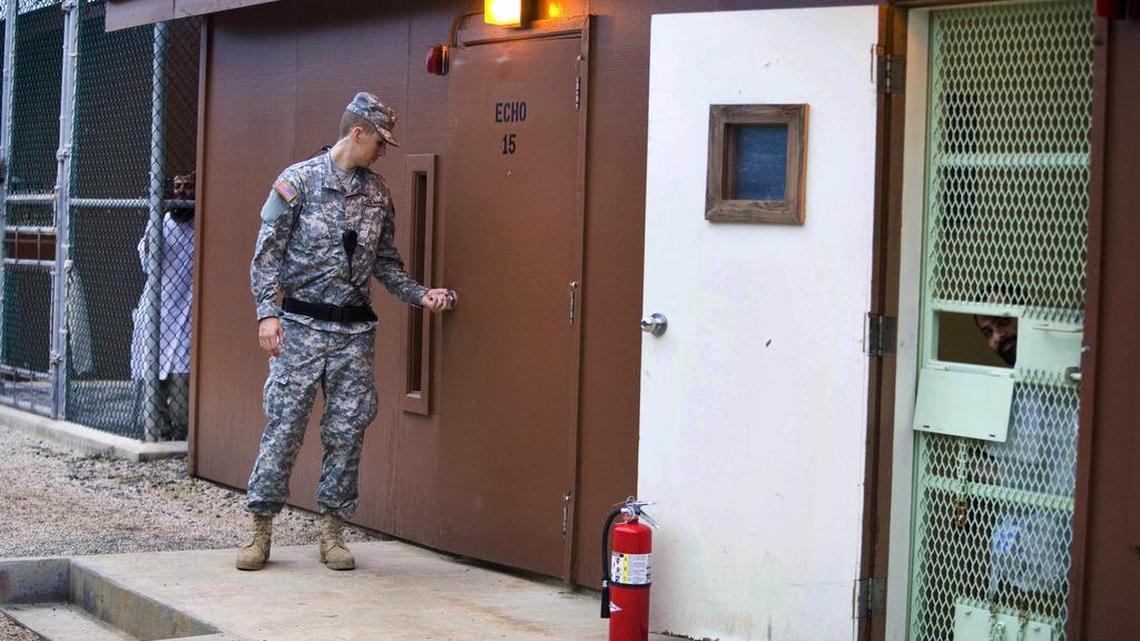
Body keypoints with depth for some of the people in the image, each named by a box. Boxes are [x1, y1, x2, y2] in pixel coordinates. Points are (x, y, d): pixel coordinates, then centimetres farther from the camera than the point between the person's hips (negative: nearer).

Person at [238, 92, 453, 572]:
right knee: (284, 424, -4)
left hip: (354, 330, 4)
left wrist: (420, 295, 3)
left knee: (347, 430, 4)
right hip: (301, 325, -4)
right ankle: (260, 528, 5)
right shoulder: (298, 181, -3)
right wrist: (267, 311, -12)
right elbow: (267, 252, -4)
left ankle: (332, 531, 12)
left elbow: (386, 262, 17)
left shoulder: (378, 194, 11)